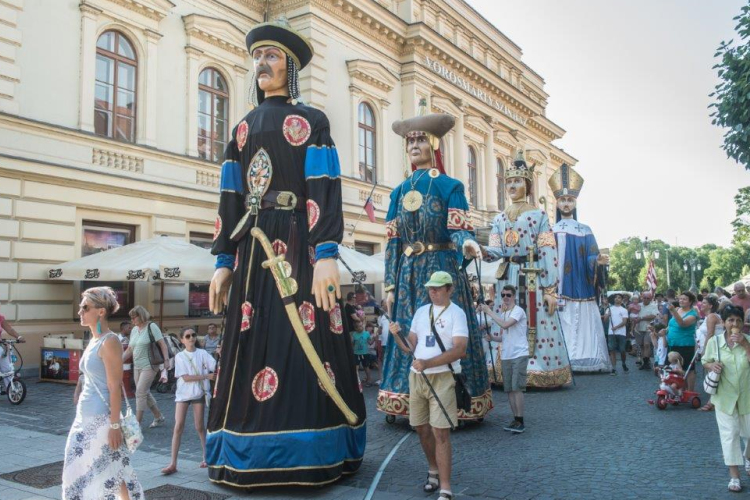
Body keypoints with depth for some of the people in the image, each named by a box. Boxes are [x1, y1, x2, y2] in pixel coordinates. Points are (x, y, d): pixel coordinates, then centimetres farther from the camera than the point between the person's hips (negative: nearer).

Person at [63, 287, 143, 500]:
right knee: (80, 471, 15)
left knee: (112, 473, 0)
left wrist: (114, 425, -20)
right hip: (86, 417, 9)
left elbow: (115, 387, -19)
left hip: (101, 418, -9)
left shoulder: (109, 342, -15)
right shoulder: (94, 340, 10)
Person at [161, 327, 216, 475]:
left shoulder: (202, 353, -1)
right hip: (183, 393, 0)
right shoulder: (180, 356, -3)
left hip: (199, 393, 0)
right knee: (178, 427, -4)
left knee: (199, 427, 6)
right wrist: (206, 376, -17)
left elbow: (217, 368, -10)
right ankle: (173, 464, -1)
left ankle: (207, 456, 22)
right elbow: (185, 377, -12)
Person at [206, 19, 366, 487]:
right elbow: (230, 199, 17)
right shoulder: (244, 128, 21)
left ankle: (306, 456, 3)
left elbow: (326, 191, -6)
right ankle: (250, 456, 12)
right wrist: (223, 261, 9)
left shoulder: (311, 121, 6)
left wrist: (327, 256, -18)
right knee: (251, 345, 3)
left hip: (298, 246, -5)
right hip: (252, 249, 5)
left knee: (304, 342, -8)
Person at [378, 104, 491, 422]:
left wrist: (466, 243, -35)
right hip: (408, 273, 5)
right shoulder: (400, 191, 14)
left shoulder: (449, 186, 0)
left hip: (442, 269, -5)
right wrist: (391, 284, 8)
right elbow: (392, 241, 12)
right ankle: (411, 403, 12)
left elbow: (458, 230, -10)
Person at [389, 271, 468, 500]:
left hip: (442, 378, -6)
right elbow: (409, 347, 10)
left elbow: (460, 350, -17)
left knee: (440, 432, -9)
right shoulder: (421, 311, 11)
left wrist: (427, 363, -24)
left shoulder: (457, 313, -6)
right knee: (422, 428, 14)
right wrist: (396, 335, -10)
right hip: (416, 377, 6)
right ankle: (434, 471, 36)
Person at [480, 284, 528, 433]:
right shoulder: (502, 313, 16)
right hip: (506, 356, 8)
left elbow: (505, 325, -26)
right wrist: (493, 337, 0)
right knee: (509, 389, 8)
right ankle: (516, 420, 16)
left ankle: (520, 422, -5)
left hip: (519, 355, -8)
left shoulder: (518, 311, -9)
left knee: (517, 387, -11)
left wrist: (489, 312, -19)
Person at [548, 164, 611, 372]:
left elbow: (590, 257, 3)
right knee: (562, 323, -5)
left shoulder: (584, 230, 12)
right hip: (558, 287, -1)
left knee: (582, 323, -2)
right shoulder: (551, 230, 12)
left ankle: (582, 359, 2)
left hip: (579, 287, 1)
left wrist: (598, 260, -19)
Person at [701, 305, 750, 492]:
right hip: (724, 395, -1)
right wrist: (712, 366, -17)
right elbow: (705, 363, 5)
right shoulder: (714, 341, -7)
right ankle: (734, 476, 10)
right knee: (730, 434, 0)